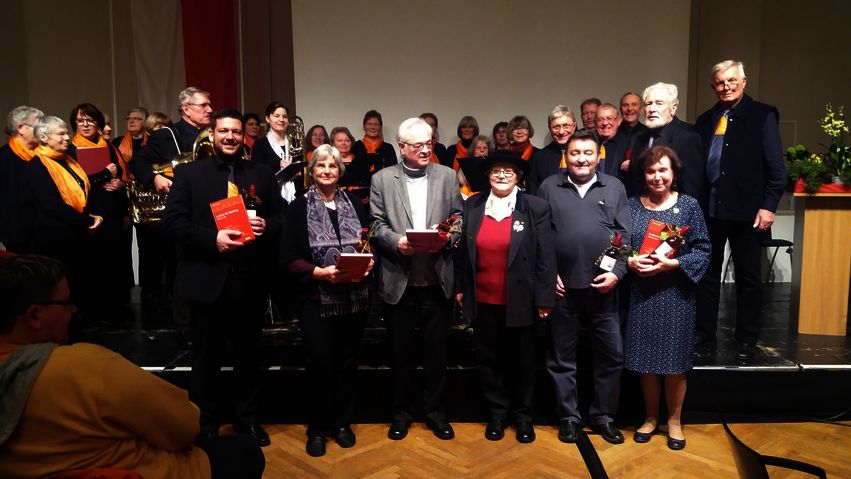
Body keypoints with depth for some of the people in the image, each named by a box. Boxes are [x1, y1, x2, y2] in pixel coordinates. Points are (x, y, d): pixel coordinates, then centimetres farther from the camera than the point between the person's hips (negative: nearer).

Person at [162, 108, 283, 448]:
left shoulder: (262, 174, 8)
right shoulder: (189, 173, 2)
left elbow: (279, 218, 9)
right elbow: (172, 221, -6)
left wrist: (265, 226, -14)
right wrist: (212, 238, -19)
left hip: (250, 279, 2)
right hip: (207, 278, -2)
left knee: (249, 355, 14)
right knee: (206, 358, 12)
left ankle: (247, 420, 31)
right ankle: (205, 426, 28)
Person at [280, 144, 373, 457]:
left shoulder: (355, 204, 8)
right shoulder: (299, 207, -1)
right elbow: (289, 258, -6)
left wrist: (367, 263, -10)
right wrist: (319, 272, -20)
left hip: (354, 295, 3)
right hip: (316, 297, -3)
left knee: (347, 360, 11)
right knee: (320, 362, 1)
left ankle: (342, 423, 27)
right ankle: (317, 428, 20)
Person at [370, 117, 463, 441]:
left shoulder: (447, 176, 7)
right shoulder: (382, 179, 3)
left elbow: (458, 219, 5)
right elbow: (377, 224, -1)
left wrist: (447, 238, -14)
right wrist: (397, 241, -18)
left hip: (436, 280, 1)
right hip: (398, 281, 0)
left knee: (436, 350, 10)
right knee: (400, 351, 11)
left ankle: (435, 411, 27)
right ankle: (402, 411, 29)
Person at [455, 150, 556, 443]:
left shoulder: (536, 208, -5)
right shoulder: (471, 207, 3)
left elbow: (545, 256, -6)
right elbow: (463, 251, 8)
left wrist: (544, 299, -8)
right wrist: (460, 288, 6)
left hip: (519, 302, -2)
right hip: (482, 302, 3)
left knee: (521, 361, 12)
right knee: (489, 359, 13)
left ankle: (523, 416, 31)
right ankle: (497, 413, 31)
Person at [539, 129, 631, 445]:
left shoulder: (614, 187, 8)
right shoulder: (549, 187, 5)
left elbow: (625, 235, 4)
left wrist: (617, 271, -8)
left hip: (603, 287, 1)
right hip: (562, 287, -1)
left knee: (610, 354, 8)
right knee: (561, 356, 9)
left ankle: (603, 416, 26)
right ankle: (568, 417, 25)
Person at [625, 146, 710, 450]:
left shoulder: (689, 205, -1)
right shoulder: (631, 206, 3)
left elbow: (703, 250, -4)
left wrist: (671, 264, -17)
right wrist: (630, 261, -14)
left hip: (676, 294, -1)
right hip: (641, 294, 1)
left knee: (674, 361, 6)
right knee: (646, 360, 9)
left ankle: (674, 420, 26)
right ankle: (651, 417, 29)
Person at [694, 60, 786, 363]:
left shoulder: (762, 116, 0)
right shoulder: (705, 120, 11)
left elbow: (776, 166, -5)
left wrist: (768, 206, -12)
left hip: (746, 210, -4)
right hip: (709, 209, 4)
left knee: (748, 278, 6)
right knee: (707, 272, 12)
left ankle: (747, 340, 18)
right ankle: (704, 330, 25)